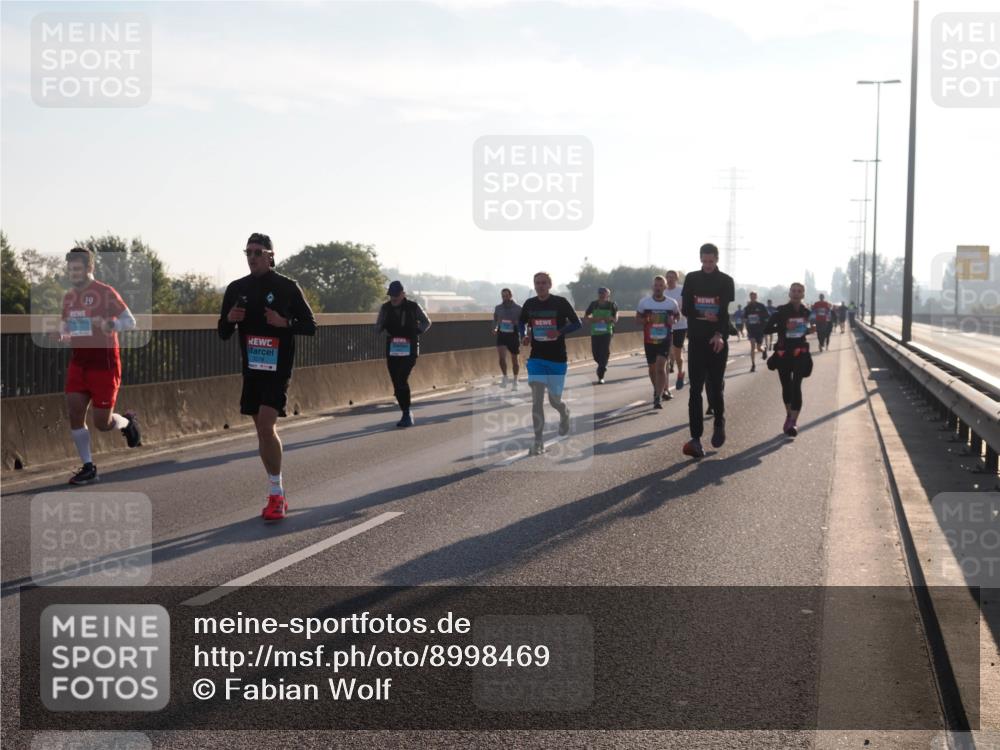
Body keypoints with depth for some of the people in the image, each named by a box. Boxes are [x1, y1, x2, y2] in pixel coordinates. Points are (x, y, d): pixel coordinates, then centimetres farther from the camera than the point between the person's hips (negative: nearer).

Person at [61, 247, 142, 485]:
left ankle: (127, 422, 30)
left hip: (104, 362, -6)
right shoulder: (69, 296, 11)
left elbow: (130, 321, -11)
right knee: (74, 413, -6)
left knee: (102, 422, -4)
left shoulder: (105, 292, -8)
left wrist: (108, 325, -30)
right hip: (78, 362, 6)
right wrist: (62, 334, 1)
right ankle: (88, 467, 3)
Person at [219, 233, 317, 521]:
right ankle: (277, 494, 20)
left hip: (278, 368, -5)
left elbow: (310, 326, 0)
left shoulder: (287, 288, -3)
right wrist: (229, 319, -9)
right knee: (263, 430, 9)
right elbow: (223, 334, 13)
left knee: (266, 424, -18)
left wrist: (284, 323, -18)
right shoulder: (237, 289, 8)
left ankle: (276, 494, -9)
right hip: (252, 369, 5)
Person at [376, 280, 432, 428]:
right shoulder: (385, 308, 3)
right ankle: (406, 415, 18)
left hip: (409, 351, -4)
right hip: (392, 351, 4)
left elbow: (426, 322, 9)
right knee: (397, 384, 5)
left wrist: (416, 333, -5)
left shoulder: (413, 307, -4)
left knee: (402, 380, -20)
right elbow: (377, 328, 10)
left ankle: (406, 414, -14)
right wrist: (382, 327, -13)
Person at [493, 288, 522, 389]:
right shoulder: (498, 308, 3)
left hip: (514, 335, -1)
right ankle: (505, 377, 3)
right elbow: (495, 320, 17)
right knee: (501, 357, -18)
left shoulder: (518, 309, -4)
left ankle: (515, 382, 24)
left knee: (515, 360, 8)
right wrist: (495, 328, 0)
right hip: (501, 334, 1)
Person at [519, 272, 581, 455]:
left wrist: (560, 332, -20)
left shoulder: (561, 303, -6)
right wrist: (525, 335, -2)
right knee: (537, 399, -10)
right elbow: (522, 323, 20)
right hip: (536, 358, 2)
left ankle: (565, 414, 43)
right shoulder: (529, 304, 3)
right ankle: (538, 442, -6)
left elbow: (577, 323, -3)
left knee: (554, 399, 5)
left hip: (557, 359, -2)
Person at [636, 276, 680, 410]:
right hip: (649, 340, 2)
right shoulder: (644, 302, -3)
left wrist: (673, 320, -8)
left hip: (665, 339, -2)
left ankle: (658, 397, -17)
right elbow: (637, 319, 6)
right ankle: (664, 390, 36)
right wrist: (646, 320, -16)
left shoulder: (672, 303, -2)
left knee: (660, 367, -16)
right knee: (652, 368, 13)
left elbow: (678, 314, 15)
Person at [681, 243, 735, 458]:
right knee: (695, 389, -5)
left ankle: (719, 422, 28)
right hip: (696, 340, 2)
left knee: (714, 388, -1)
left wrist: (720, 334, -25)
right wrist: (703, 315, -13)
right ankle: (696, 438, -9)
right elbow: (686, 309, 5)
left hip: (717, 341, -2)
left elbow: (727, 312, -10)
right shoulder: (691, 279, 8)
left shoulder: (726, 281, 1)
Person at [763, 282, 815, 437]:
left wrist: (809, 330, -1)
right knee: (786, 385, 12)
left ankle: (793, 422, -14)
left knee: (796, 386, -11)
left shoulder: (805, 312, 4)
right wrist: (784, 327, -21)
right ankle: (789, 415, 35)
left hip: (800, 353, 1)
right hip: (783, 353, 0)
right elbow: (767, 329, -10)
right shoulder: (781, 311, -7)